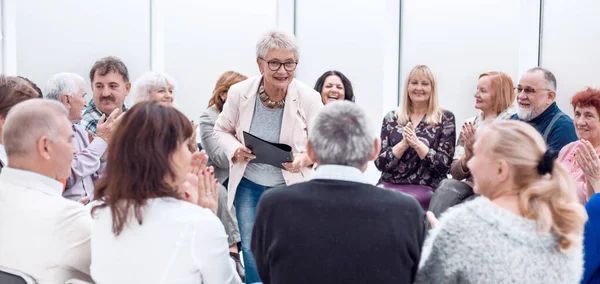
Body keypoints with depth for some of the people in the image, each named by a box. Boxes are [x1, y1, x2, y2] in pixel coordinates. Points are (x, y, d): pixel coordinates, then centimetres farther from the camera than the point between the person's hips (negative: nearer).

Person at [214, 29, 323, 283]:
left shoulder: (308, 98, -16)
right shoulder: (239, 93, -12)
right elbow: (221, 130, 4)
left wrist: (305, 158, -28)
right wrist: (234, 149, -18)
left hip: (290, 189, -1)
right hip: (248, 186, 1)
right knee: (252, 254, 10)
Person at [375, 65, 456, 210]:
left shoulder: (445, 118, 4)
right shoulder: (391, 117, 11)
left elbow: (444, 165, -3)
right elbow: (380, 162, 4)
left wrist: (417, 143, -15)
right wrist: (403, 144, -12)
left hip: (425, 188, -2)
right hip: (389, 185, 2)